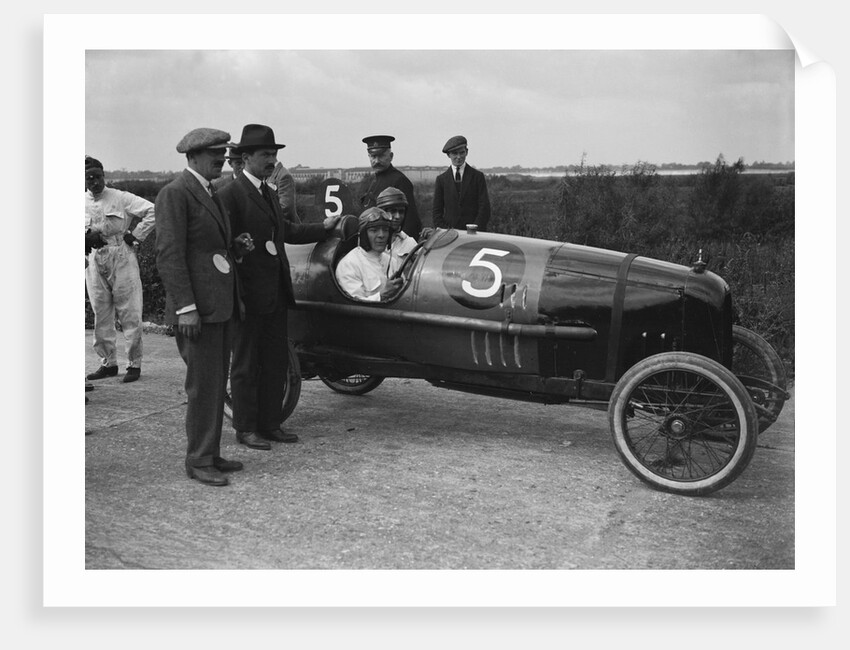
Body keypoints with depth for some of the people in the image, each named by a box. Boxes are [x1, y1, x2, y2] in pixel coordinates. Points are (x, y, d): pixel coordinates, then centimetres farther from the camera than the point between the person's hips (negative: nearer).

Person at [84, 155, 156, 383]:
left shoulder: (121, 198, -4)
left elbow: (152, 211, -7)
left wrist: (135, 234, -8)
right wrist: (87, 237, -5)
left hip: (122, 258, -4)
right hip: (94, 262, 4)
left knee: (130, 313, -2)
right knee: (100, 315, 8)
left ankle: (134, 364, 6)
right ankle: (108, 363, 19)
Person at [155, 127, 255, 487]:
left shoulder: (211, 194, 18)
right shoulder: (174, 193, -10)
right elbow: (169, 254, -16)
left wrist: (237, 246, 6)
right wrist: (185, 307, -21)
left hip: (221, 304, 9)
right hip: (196, 308, -9)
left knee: (216, 384, 13)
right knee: (202, 385, -5)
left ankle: (211, 453, 22)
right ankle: (198, 461, 5)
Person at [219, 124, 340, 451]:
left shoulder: (267, 193, 15)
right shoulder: (232, 195, -12)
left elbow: (286, 231, 23)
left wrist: (325, 226, 20)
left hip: (276, 294, 9)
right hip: (248, 295, -8)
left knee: (276, 361, 13)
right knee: (246, 363, 4)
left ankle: (270, 423, 24)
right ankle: (246, 428, 15)